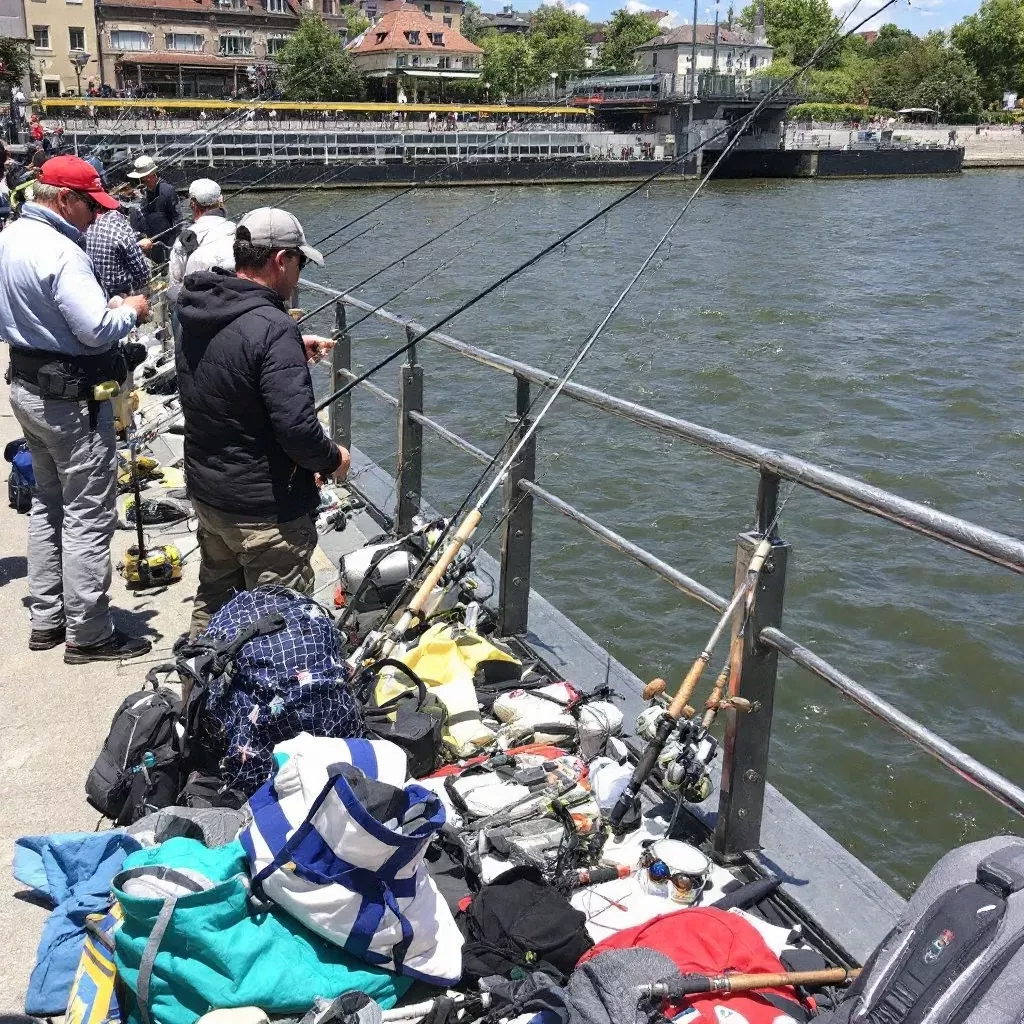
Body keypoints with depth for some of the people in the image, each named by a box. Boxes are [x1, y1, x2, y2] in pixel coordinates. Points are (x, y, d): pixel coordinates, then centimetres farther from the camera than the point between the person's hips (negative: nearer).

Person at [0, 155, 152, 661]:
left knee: (47, 504, 19)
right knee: (88, 516, -1)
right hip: (71, 397, -10)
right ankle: (88, 634, 7)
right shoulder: (61, 253, -21)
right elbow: (97, 331, -27)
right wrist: (130, 311, -8)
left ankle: (47, 619, 28)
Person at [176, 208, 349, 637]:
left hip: (205, 492, 9)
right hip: (266, 509, -9)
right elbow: (296, 428, -28)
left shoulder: (197, 315, 2)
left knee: (212, 603, 25)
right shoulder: (273, 327, -25)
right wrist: (333, 458, -10)